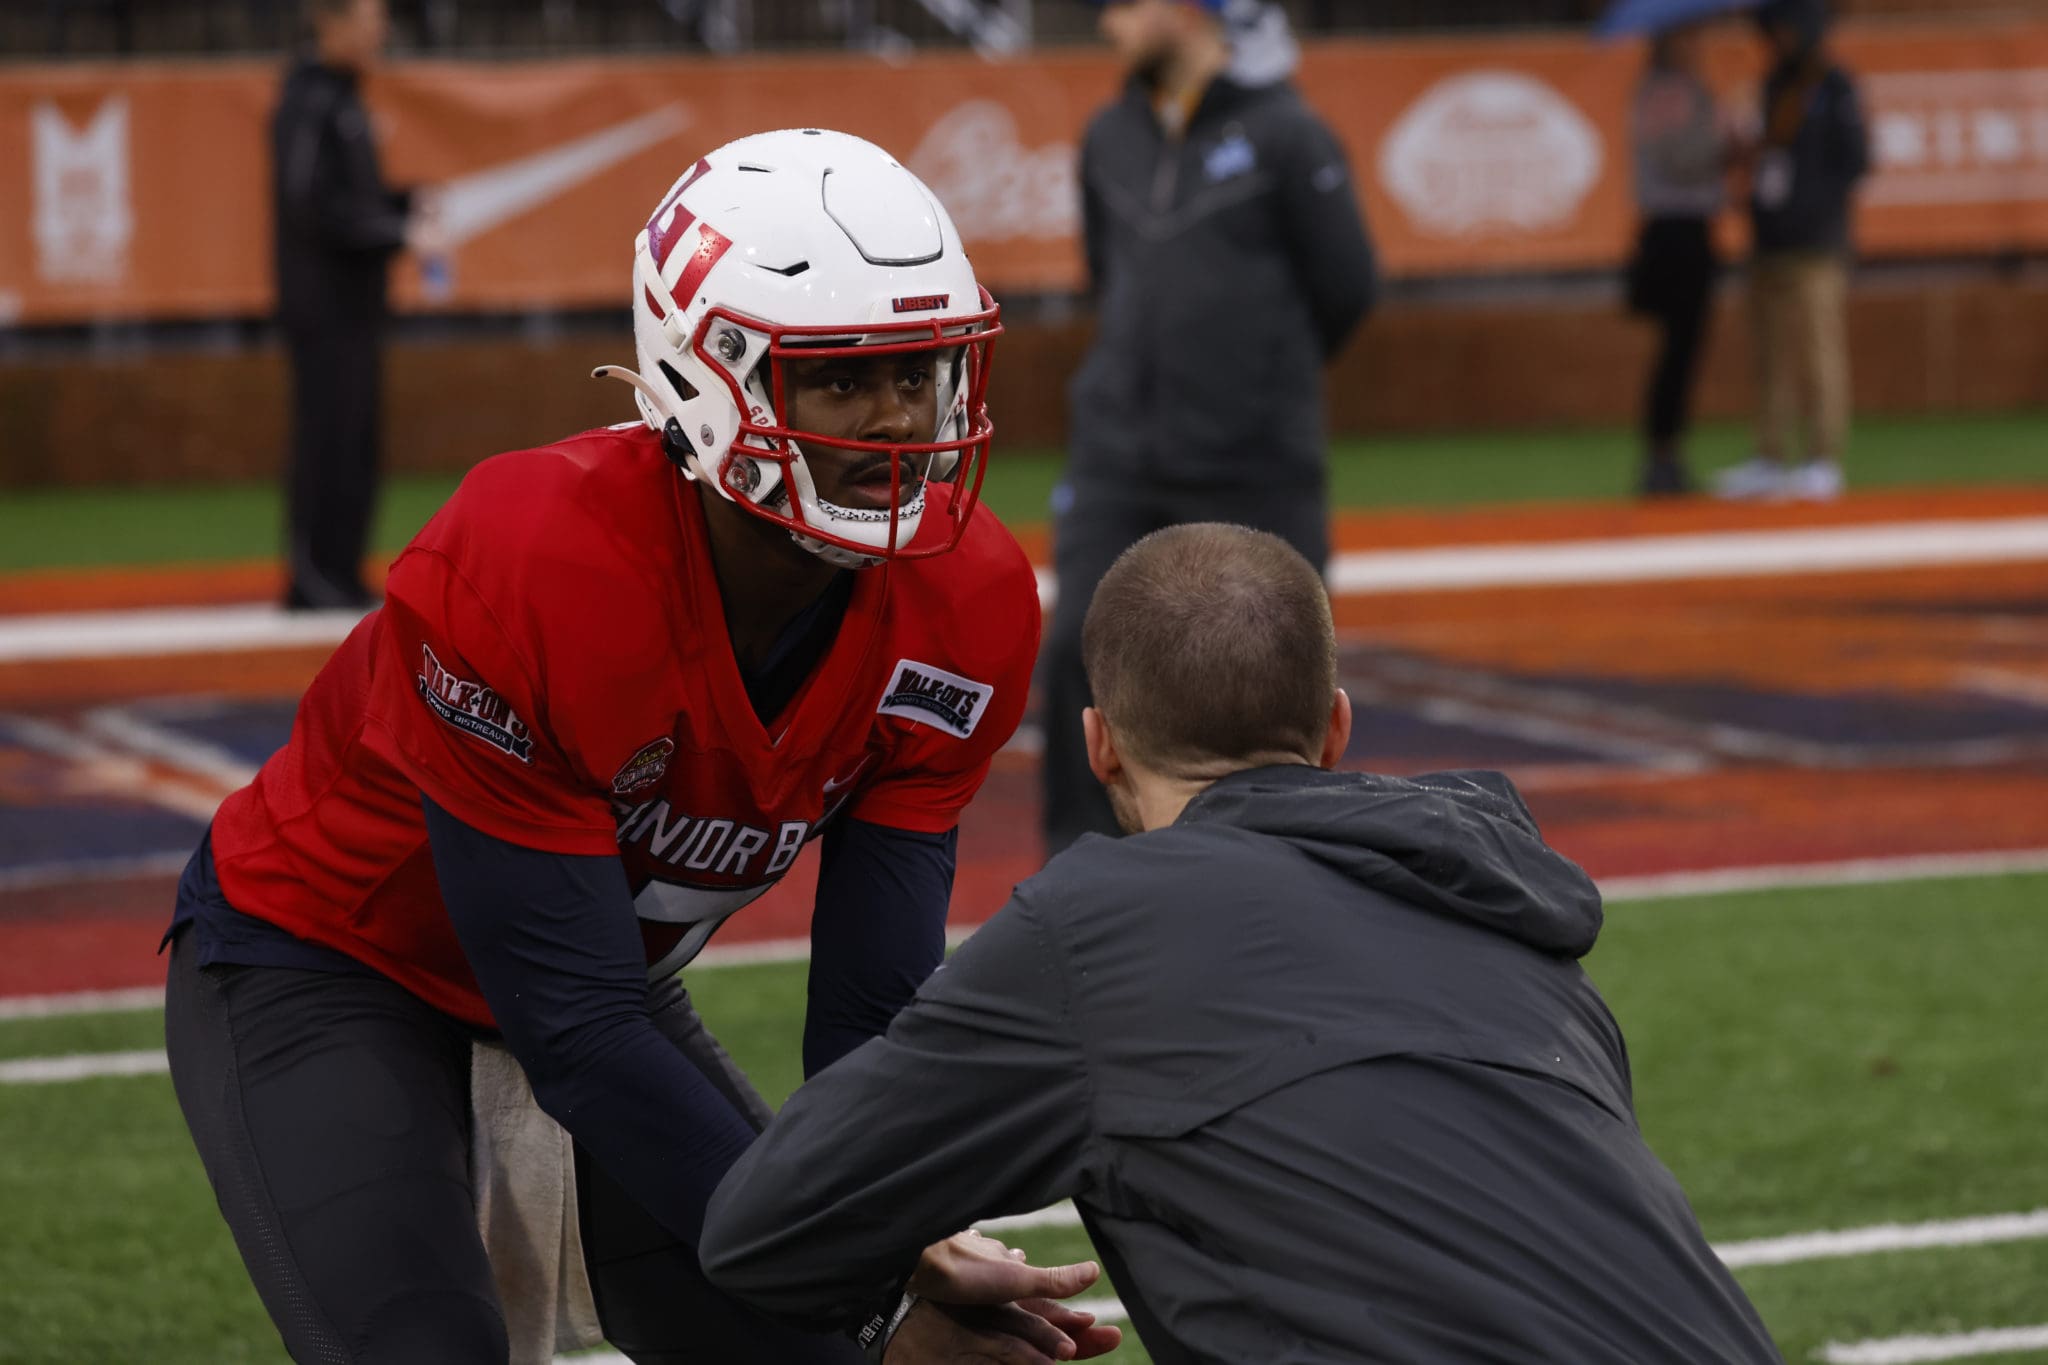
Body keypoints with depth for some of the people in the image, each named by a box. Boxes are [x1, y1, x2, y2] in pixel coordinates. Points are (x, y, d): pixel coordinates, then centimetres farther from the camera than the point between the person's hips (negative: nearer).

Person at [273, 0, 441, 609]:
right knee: (328, 437, -8)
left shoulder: (343, 98, 16)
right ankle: (314, 577, -6)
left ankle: (340, 580, 15)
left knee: (357, 439, 11)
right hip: (324, 303, -10)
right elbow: (315, 209, -21)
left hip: (355, 303, 10)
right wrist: (400, 231, -20)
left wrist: (405, 203, 6)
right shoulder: (309, 102, -14)